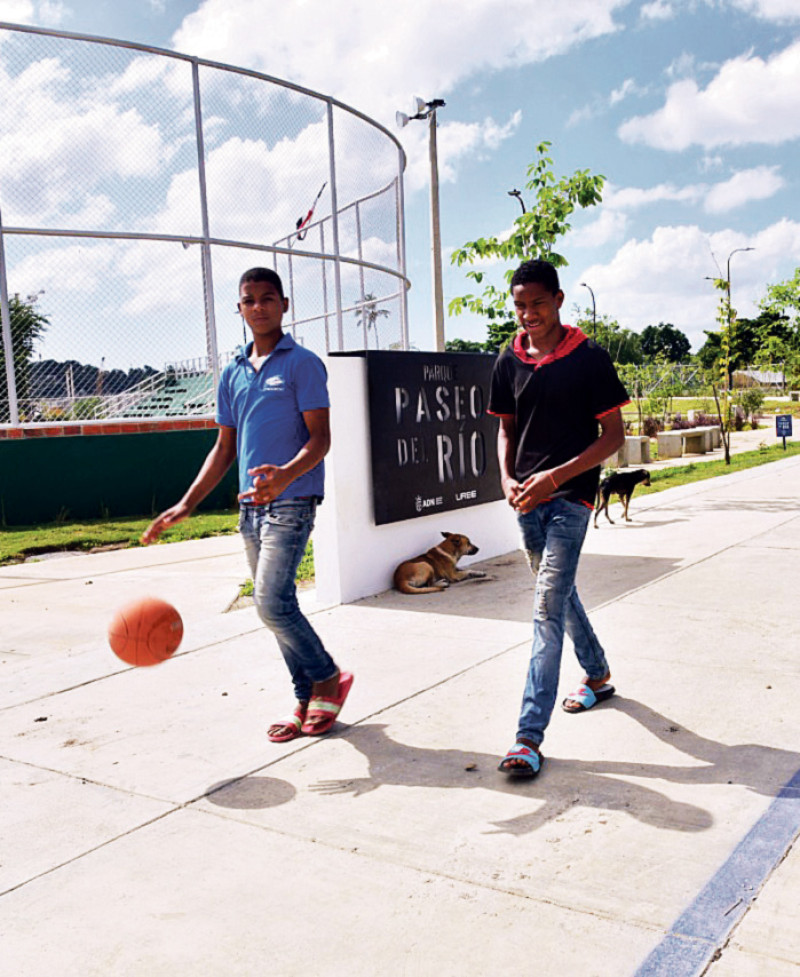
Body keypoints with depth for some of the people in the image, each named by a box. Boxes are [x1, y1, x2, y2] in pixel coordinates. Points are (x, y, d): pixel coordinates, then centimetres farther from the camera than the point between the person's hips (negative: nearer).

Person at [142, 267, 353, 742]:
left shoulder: (302, 363, -4)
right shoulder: (233, 374, 15)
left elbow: (320, 438, -11)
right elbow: (225, 447, 18)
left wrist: (284, 475, -30)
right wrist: (186, 505, 12)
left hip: (292, 501, -7)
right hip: (251, 504, 7)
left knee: (273, 602, -15)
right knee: (276, 606, 9)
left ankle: (329, 679, 8)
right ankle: (308, 700, 22)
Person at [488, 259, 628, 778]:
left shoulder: (590, 357, -8)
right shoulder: (509, 361, 6)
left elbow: (614, 433, -7)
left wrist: (556, 475, -17)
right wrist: (508, 479, -3)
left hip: (571, 494, -6)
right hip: (528, 497, 6)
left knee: (549, 607, -12)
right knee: (559, 593, 20)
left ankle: (530, 735, -11)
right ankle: (598, 675, 44)